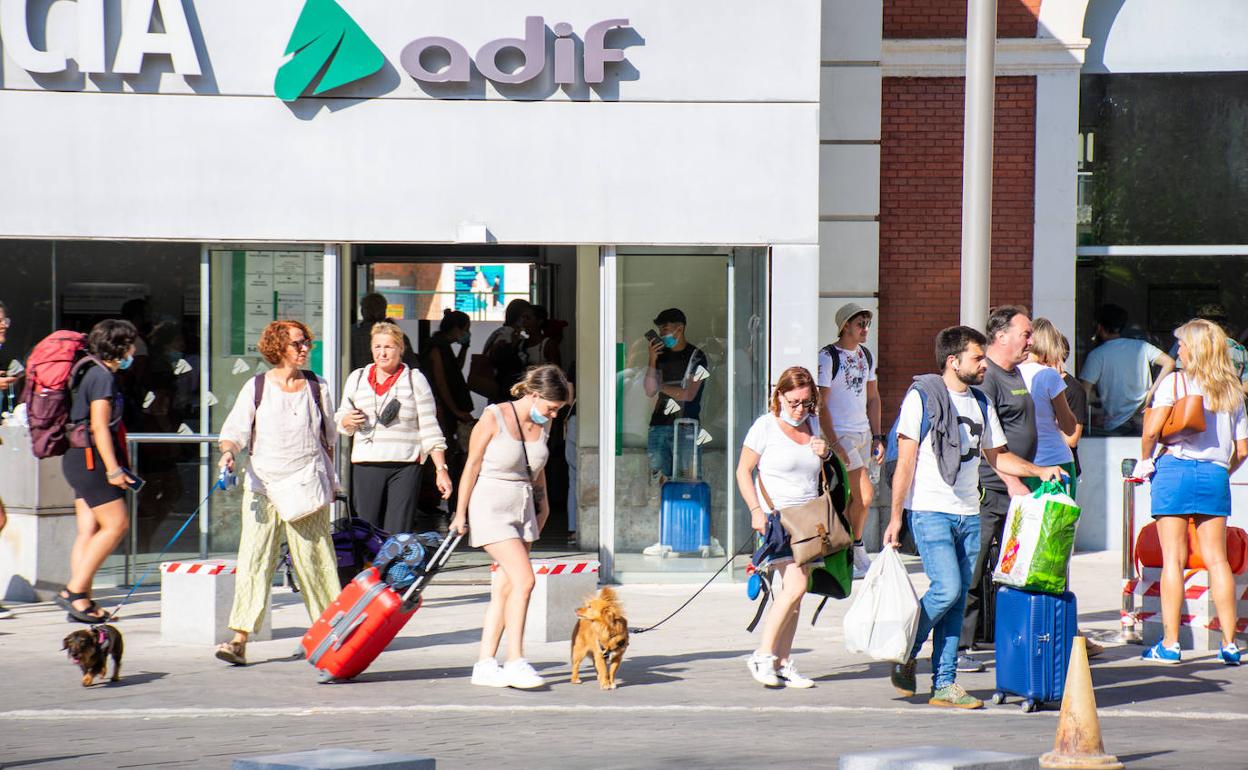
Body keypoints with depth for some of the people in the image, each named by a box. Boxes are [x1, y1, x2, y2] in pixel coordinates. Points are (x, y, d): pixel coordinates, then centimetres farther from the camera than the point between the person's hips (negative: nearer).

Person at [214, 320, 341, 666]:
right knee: (253, 559, -8)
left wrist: (327, 479, 17)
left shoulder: (317, 387, 10)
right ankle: (240, 639, -11)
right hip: (263, 486, -1)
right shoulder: (256, 388, 4)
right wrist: (229, 452, -19)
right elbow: (235, 430, 2)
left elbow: (328, 437, 19)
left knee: (313, 558, 1)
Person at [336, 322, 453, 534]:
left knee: (398, 535, -9)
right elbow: (340, 420, 23)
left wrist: (441, 469, -2)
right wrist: (348, 420, -3)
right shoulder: (357, 378, 14)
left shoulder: (415, 380, 7)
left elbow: (430, 429, 5)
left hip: (405, 466, -2)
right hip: (366, 465, 3)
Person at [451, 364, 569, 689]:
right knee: (524, 580, -17)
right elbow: (472, 465, -8)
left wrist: (542, 504, 28)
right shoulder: (494, 418, -13)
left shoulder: (543, 424, 6)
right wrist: (461, 513, -6)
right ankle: (515, 662, -14)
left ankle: (485, 664, 9)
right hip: (490, 506, -7)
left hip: (523, 508, 7)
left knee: (505, 589, 5)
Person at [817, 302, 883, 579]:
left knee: (854, 497, 6)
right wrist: (834, 443, -17)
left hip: (863, 434, 7)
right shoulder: (828, 356, -11)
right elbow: (821, 405, -13)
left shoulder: (866, 355, 12)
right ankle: (858, 553, 1)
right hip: (841, 434, -7)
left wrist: (877, 437, 14)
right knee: (865, 493, -12)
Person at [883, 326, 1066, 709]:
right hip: (931, 510, -6)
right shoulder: (922, 397, -5)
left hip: (969, 514, 6)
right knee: (947, 589, -16)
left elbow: (997, 456, 23)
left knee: (958, 599, 4)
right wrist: (895, 516, -9)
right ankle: (905, 654, 6)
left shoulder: (981, 402, 14)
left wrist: (1038, 471, 7)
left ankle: (945, 684, 8)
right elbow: (905, 461, -6)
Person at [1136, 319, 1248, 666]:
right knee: (1216, 557, 6)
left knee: (1173, 557, -2)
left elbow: (1151, 431, -12)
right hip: (1215, 474, 3)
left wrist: (1144, 461, 6)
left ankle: (1169, 644, -2)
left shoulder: (1175, 381, -2)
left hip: (1175, 468, -3)